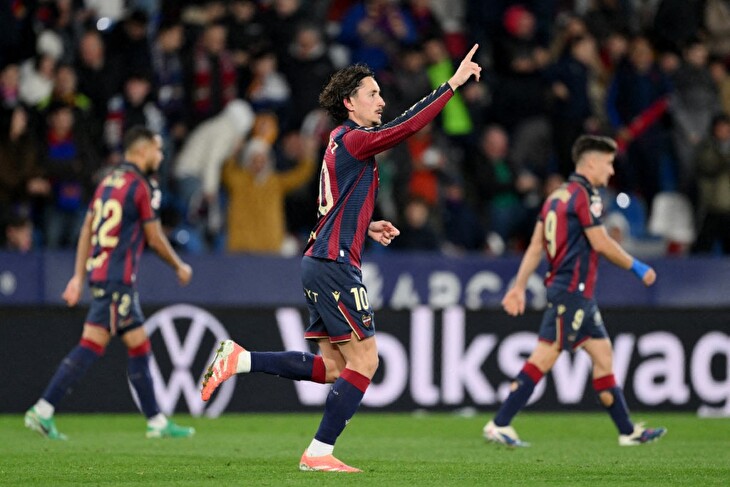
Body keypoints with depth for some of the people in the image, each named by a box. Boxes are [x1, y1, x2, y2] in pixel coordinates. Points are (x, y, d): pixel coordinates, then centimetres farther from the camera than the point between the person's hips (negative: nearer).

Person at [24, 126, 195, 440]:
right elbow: (155, 239, -6)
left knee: (139, 346, 9)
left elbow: (87, 231, 13)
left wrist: (78, 277, 13)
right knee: (91, 345, -6)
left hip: (101, 273, 9)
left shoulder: (109, 182, 15)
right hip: (117, 279, -9)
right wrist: (180, 267, 10)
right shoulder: (141, 187, -10)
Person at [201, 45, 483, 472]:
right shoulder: (352, 140, -11)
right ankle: (319, 453, -4)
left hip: (321, 261, 10)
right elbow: (407, 125, -21)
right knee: (364, 359, -6)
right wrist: (453, 84, -18)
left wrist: (367, 228, 16)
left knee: (332, 366, 12)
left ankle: (240, 360, 9)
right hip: (335, 263, -10)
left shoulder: (343, 143, 18)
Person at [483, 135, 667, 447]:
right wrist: (637, 268, -4)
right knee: (544, 358, -9)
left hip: (579, 294, 10)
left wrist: (519, 287, 13)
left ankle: (628, 431, 14)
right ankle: (499, 425, -9)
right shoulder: (584, 195, -12)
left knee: (603, 354, 11)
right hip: (572, 290, -10)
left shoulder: (558, 196, 15)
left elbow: (535, 247, 14)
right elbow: (601, 243, -15)